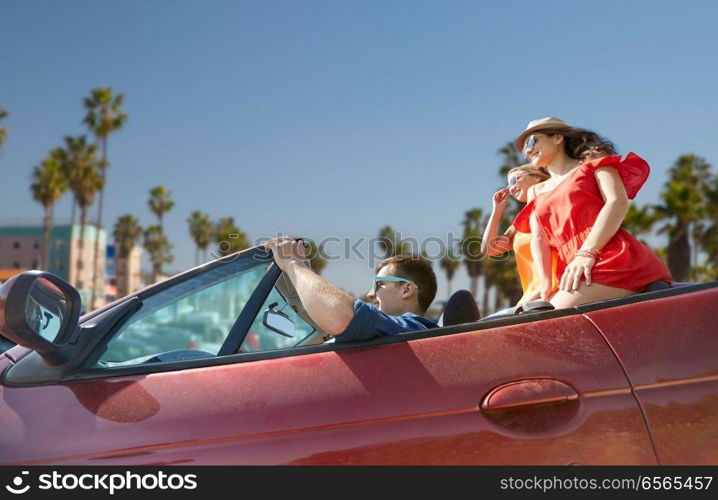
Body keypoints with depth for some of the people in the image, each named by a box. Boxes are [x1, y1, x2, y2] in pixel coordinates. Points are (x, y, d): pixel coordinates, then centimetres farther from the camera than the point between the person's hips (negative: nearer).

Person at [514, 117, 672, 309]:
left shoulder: (593, 163, 16)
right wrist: (546, 281, -6)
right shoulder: (535, 191, 29)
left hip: (613, 261, -5)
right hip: (574, 274, 5)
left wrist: (586, 254, -16)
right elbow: (538, 238, 14)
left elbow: (618, 202, -2)